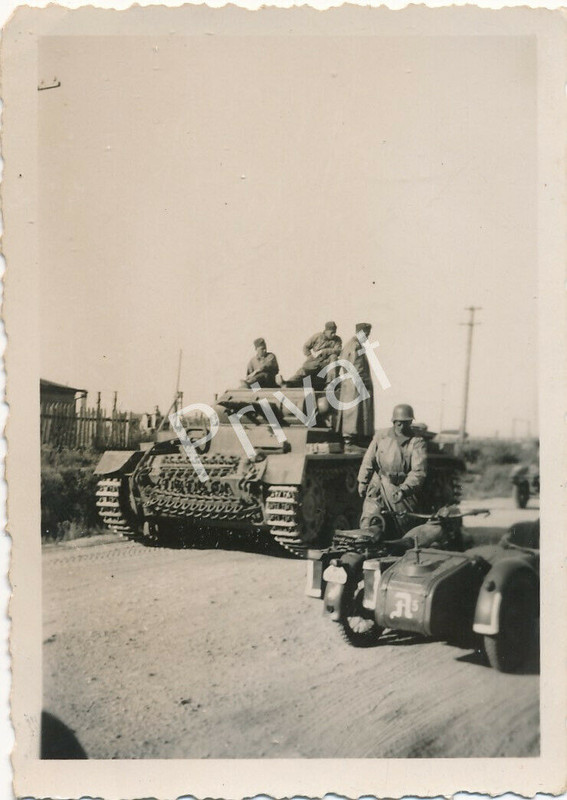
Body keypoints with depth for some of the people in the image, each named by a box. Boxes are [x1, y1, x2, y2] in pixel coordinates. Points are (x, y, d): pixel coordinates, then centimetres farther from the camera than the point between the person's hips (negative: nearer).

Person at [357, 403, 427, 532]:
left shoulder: (417, 442, -5)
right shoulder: (380, 436, 3)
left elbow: (418, 471, -14)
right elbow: (368, 460, 10)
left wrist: (404, 490, -25)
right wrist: (362, 482, 8)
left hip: (403, 488, -1)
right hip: (378, 488, 1)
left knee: (404, 528, 5)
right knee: (367, 523, -8)